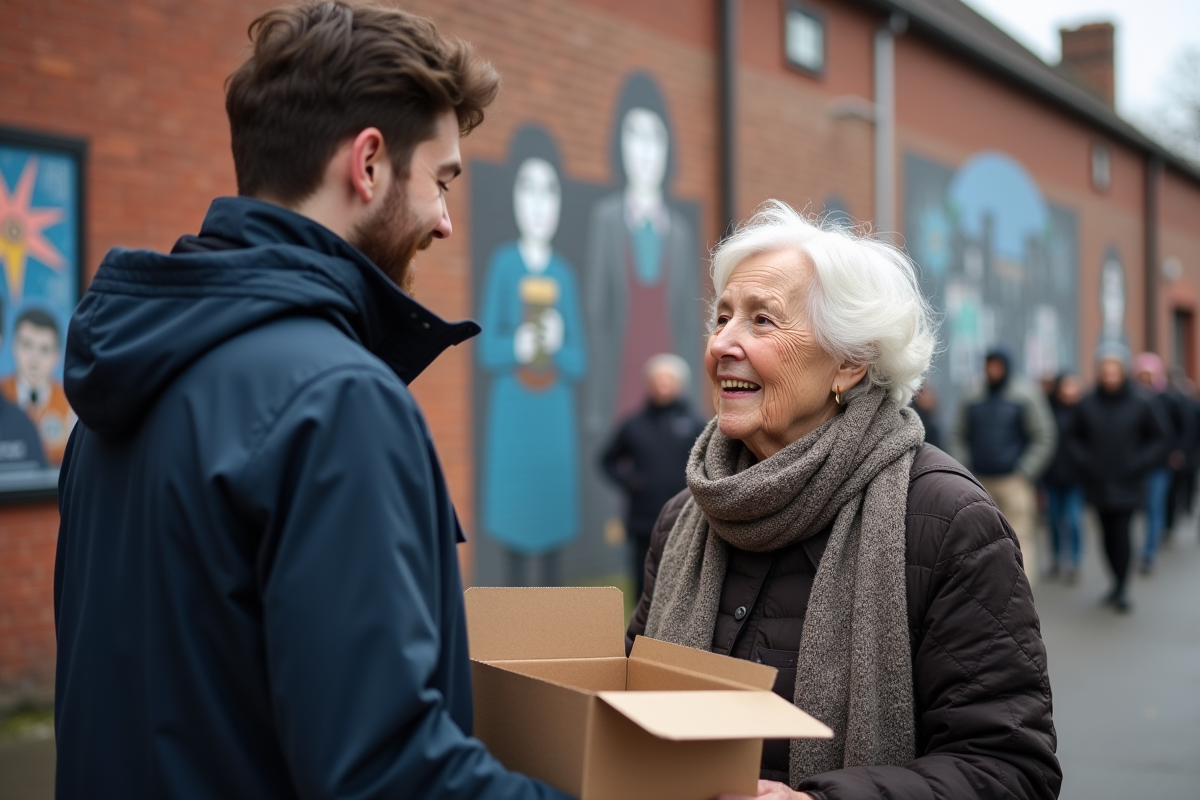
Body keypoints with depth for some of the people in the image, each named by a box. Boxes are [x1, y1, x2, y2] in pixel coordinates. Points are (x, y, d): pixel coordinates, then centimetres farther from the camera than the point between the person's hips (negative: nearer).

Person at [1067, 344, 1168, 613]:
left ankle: (1122, 589, 1)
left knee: (1120, 532, -9)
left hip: (1127, 485, -2)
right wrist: (1085, 461, -3)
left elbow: (1158, 439, 5)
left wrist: (1138, 463, -7)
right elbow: (1075, 438, 12)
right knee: (1109, 535, 7)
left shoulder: (1140, 403, -2)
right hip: (1099, 483, 2)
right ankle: (1119, 584, 21)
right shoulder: (1088, 403, 2)